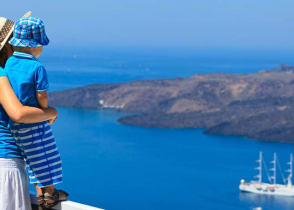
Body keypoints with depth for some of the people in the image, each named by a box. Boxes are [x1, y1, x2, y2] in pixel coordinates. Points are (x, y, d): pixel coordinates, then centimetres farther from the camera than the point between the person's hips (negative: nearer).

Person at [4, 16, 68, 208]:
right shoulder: (37, 67, -19)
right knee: (46, 157, 8)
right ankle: (50, 194, 18)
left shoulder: (9, 63, 1)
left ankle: (40, 193, 28)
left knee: (35, 159, 19)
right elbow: (42, 96, -17)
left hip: (15, 123, 7)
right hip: (34, 122, -7)